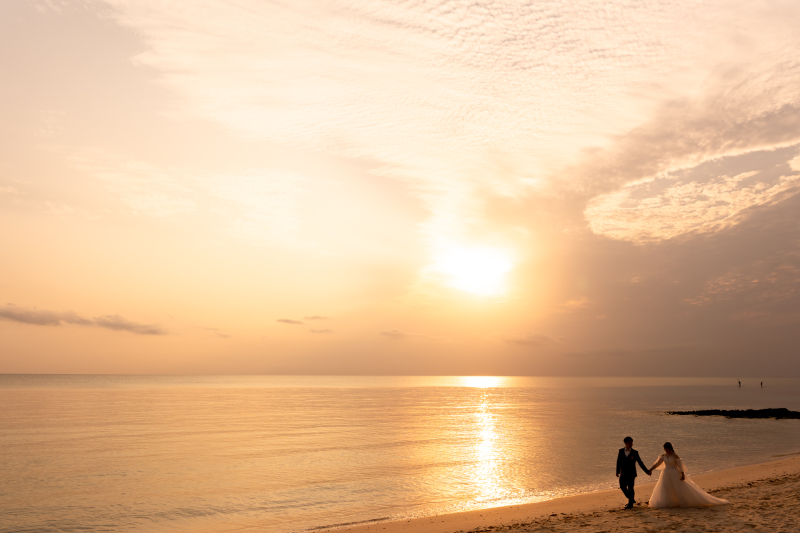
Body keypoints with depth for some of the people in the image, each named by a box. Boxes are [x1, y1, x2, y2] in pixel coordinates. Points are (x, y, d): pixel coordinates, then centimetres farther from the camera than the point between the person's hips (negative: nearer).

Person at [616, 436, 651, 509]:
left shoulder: (634, 453, -3)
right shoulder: (621, 451, 3)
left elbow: (640, 462, 2)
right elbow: (618, 462, 6)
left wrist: (647, 471, 0)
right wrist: (617, 472, 5)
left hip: (631, 473, -3)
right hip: (623, 473, 3)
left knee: (630, 488, -1)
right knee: (622, 486, 5)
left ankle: (630, 503, 13)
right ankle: (632, 499, 27)